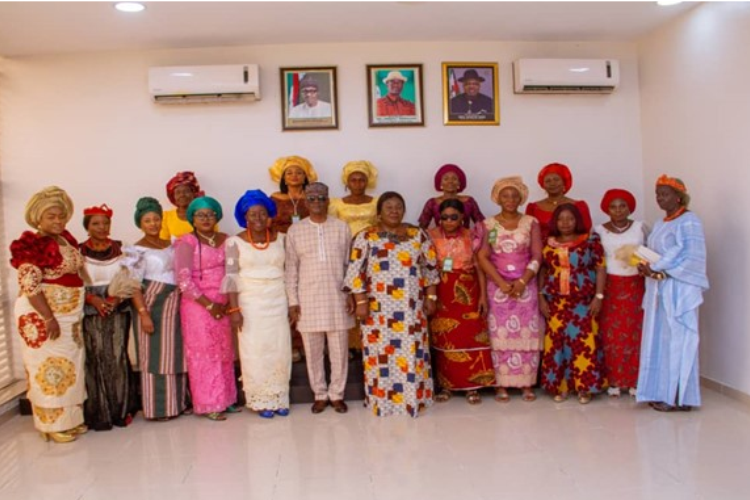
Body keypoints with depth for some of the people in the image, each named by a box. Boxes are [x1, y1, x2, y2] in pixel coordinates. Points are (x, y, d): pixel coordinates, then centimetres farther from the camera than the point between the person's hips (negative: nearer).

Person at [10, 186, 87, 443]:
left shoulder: (66, 239, 8)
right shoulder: (32, 244, -15)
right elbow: (29, 286, -20)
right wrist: (49, 318, -23)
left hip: (69, 313, 8)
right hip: (43, 314, -8)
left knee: (69, 364, 13)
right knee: (49, 364, 0)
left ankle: (70, 419, 25)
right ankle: (53, 424, 11)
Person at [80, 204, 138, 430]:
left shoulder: (120, 249, 7)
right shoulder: (79, 252, 2)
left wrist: (116, 298, -12)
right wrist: (94, 300, -15)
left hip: (119, 310, 1)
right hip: (91, 313, -1)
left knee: (118, 358, -2)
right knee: (96, 359, -3)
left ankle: (121, 410, 9)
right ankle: (99, 414, 5)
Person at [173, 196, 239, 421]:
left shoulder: (224, 240, 9)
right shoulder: (187, 242, -6)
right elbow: (183, 279, -13)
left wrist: (229, 302, -2)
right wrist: (208, 304, -13)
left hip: (222, 306, 5)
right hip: (198, 306, -5)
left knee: (225, 353, 9)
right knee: (204, 354, 2)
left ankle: (224, 399, 22)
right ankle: (209, 405, 11)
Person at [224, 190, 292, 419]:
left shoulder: (280, 239, 4)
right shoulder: (235, 242, -4)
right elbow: (231, 277, -6)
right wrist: (234, 309, -12)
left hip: (278, 302, 3)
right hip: (250, 303, -2)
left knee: (280, 350, 4)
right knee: (255, 351, 2)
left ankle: (279, 398, 16)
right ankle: (260, 401, 13)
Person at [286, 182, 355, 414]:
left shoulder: (342, 227, 2)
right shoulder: (295, 231, 1)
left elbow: (350, 263, 5)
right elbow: (291, 269, 2)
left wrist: (352, 294, 0)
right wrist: (292, 301, -2)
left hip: (337, 298, 0)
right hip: (308, 299, 0)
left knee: (339, 350, 7)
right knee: (313, 352, 8)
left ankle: (337, 394, 21)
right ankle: (320, 395, 23)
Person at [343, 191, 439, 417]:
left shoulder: (417, 235, 7)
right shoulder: (366, 236, -1)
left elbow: (430, 266, 11)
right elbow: (355, 271, -3)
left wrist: (430, 296, 6)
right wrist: (360, 302, -9)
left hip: (411, 307, 2)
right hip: (379, 307, -2)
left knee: (412, 352, 4)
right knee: (381, 352, 1)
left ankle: (413, 397, 16)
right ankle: (381, 400, 12)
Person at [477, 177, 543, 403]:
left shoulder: (531, 223, 5)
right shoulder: (488, 225, 3)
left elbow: (537, 256, -1)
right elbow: (482, 257, -3)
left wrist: (522, 281, -13)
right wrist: (501, 283, -12)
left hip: (525, 286, 1)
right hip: (497, 286, 0)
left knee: (527, 334, 0)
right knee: (500, 334, 0)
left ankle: (527, 385, 9)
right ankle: (502, 385, 6)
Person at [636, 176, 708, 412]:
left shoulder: (689, 221, -7)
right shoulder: (660, 224, 17)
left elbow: (692, 258, -16)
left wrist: (656, 268, -17)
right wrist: (647, 266, -3)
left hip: (678, 290, -8)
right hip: (658, 289, 8)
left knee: (677, 341, -4)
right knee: (658, 340, 7)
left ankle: (678, 397, 2)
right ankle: (662, 393, 13)